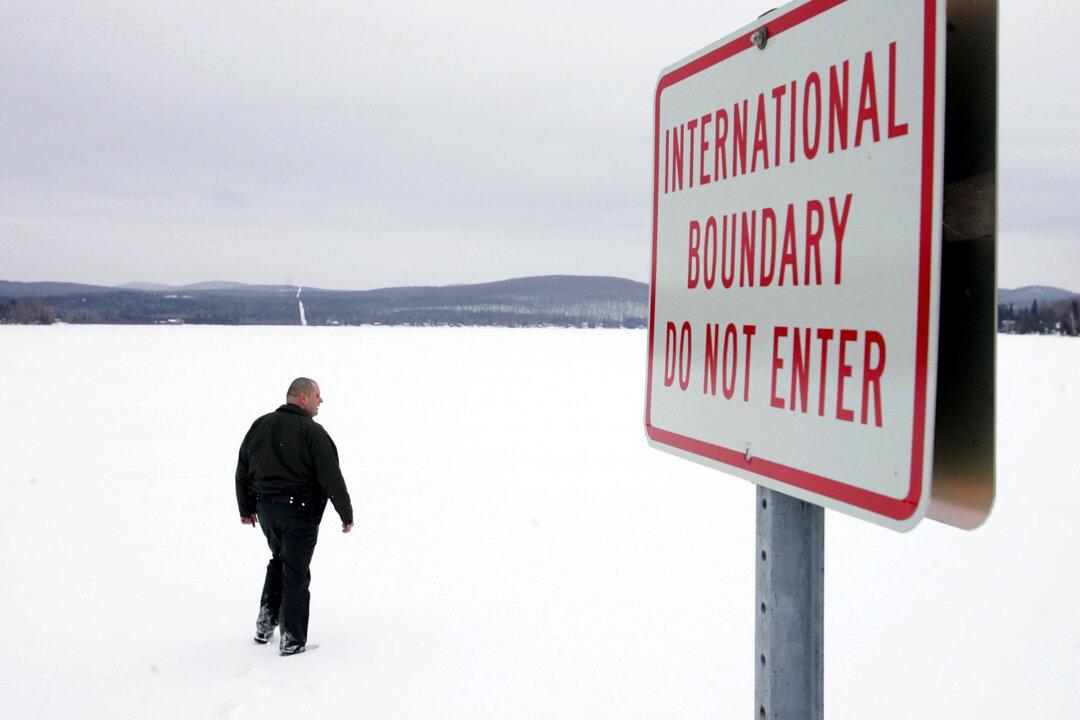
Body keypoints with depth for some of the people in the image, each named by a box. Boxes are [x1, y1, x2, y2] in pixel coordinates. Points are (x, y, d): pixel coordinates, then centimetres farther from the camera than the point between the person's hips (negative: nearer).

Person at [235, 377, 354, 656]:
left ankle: (266, 622, 21)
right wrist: (347, 514, -5)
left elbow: (242, 470, 13)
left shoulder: (260, 425, 7)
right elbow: (332, 478, -15)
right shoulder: (312, 432, -14)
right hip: (300, 511, -6)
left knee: (278, 559, 26)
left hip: (266, 509, 6)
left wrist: (246, 508, 22)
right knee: (296, 571, 3)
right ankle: (292, 638, 8)